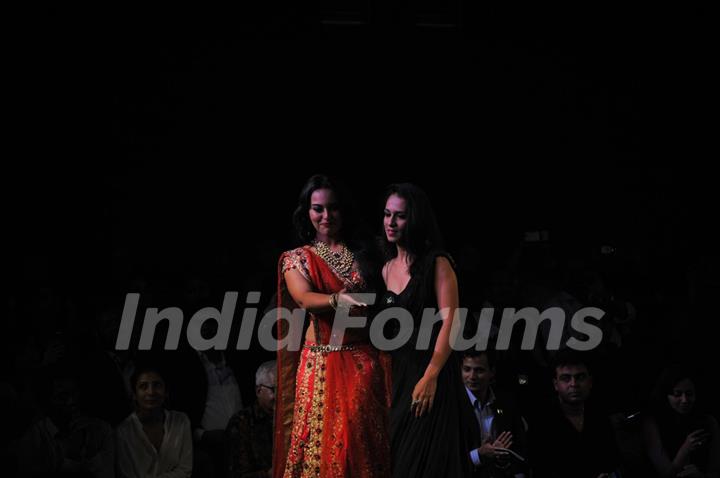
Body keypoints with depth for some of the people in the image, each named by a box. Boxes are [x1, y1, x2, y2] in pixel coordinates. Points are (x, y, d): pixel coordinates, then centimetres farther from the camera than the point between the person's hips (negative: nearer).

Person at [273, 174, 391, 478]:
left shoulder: (360, 256, 12)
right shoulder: (297, 259, 5)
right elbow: (305, 300, -13)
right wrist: (337, 300, -33)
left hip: (364, 360, 2)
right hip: (321, 362, -2)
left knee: (364, 443, -3)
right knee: (323, 442, -4)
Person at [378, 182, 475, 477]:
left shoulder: (436, 263, -6)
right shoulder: (387, 269, 14)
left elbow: (450, 321, -13)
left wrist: (430, 376, -21)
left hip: (432, 373, -6)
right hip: (398, 375, 7)